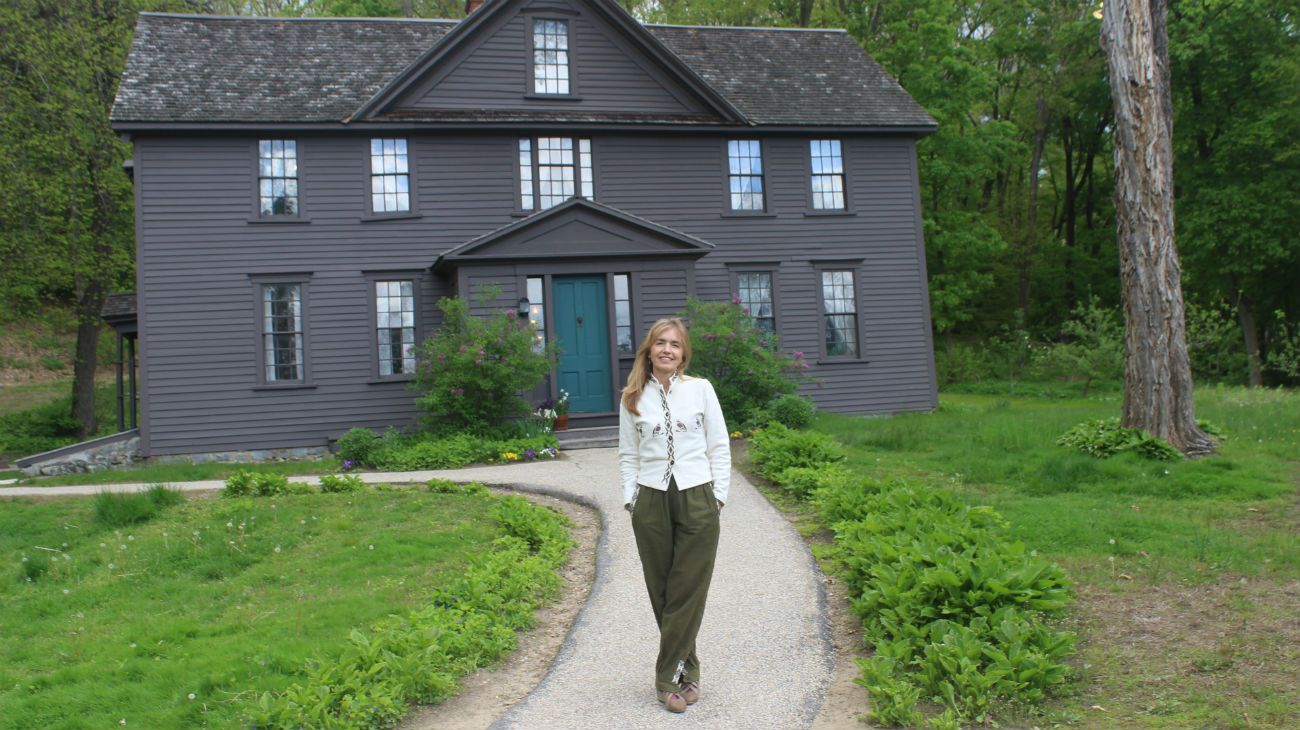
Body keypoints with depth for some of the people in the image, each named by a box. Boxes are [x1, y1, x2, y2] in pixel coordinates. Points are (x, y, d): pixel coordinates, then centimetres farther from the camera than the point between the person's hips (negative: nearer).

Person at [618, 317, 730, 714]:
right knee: (661, 591, 7)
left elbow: (719, 446, 4)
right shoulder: (633, 398, 5)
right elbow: (628, 454, 10)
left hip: (696, 499, -1)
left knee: (688, 592, -1)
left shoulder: (701, 389, 1)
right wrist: (630, 498, 2)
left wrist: (718, 495, 0)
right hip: (651, 502, 1)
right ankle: (686, 671, 20)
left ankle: (668, 677, 8)